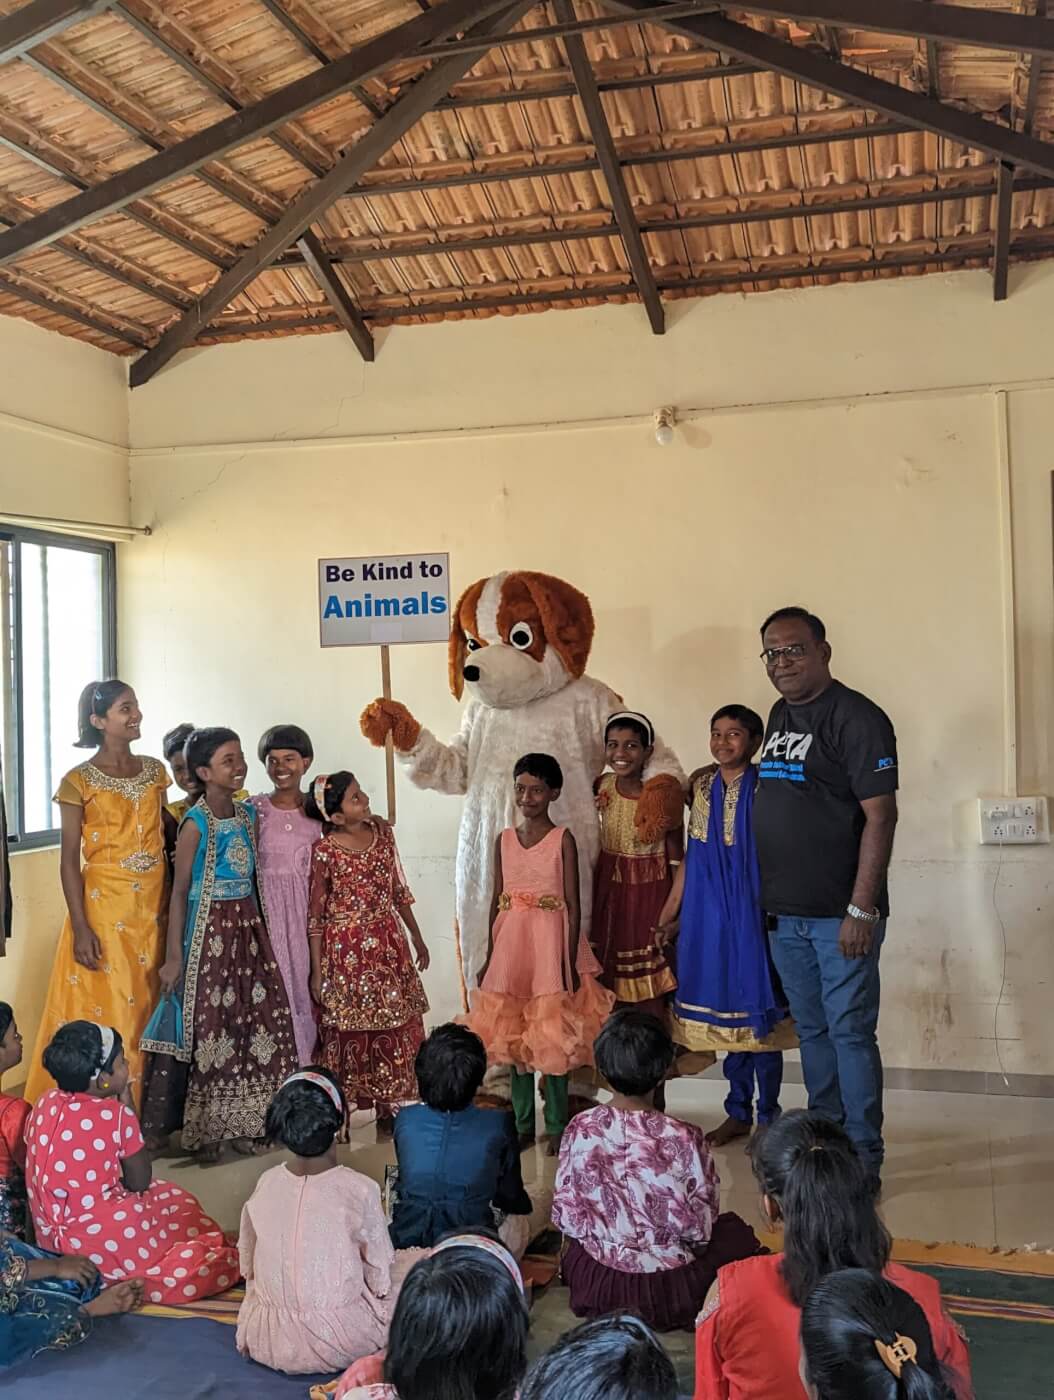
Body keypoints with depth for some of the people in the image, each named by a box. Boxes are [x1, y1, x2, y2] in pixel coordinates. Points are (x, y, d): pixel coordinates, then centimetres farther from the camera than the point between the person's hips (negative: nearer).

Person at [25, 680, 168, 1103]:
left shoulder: (154, 771, 7)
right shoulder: (80, 781, -7)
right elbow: (69, 860, -7)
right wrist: (81, 928, -13)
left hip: (153, 908, 5)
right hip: (104, 908, -4)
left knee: (147, 1008, 10)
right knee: (101, 1012, 0)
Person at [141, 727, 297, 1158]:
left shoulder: (247, 814, 7)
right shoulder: (196, 823, -12)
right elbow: (179, 892, -10)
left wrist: (261, 929, 12)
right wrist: (174, 956, -12)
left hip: (248, 926, 6)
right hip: (209, 930, -6)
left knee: (257, 1021, 7)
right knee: (209, 1027, 0)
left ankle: (241, 1123, 20)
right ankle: (205, 1130, 13)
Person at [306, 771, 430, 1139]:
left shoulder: (382, 832, 1)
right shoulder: (325, 850, -13)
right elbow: (315, 914, -8)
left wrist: (416, 936, 15)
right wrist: (317, 971, -7)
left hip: (387, 943, 5)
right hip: (345, 950, -5)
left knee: (394, 1026, 8)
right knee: (347, 1032, 4)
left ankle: (387, 1110, 21)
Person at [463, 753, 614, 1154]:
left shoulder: (563, 839, -5)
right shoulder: (504, 839, 7)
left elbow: (572, 904, -6)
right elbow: (496, 899, 10)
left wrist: (570, 962, -11)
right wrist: (490, 955, 8)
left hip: (549, 942, -4)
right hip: (511, 942, 4)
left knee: (552, 1036, 0)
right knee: (514, 1034, 9)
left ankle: (556, 1125, 13)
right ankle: (522, 1124, 21)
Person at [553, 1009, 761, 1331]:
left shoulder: (580, 1130, -16)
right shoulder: (684, 1139, -25)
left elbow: (566, 1213, -6)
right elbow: (700, 1225, -13)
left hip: (591, 1282, 3)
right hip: (667, 1288, -3)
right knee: (736, 1232, 24)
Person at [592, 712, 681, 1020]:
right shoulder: (601, 787, -4)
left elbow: (676, 858, -10)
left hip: (649, 891, -4)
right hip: (609, 889, 4)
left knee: (650, 992, 4)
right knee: (611, 984, 13)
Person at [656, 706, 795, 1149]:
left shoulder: (765, 789, -6)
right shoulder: (703, 787, 7)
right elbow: (691, 857, 11)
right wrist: (669, 915, 12)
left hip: (753, 914, -4)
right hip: (709, 915, 4)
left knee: (758, 1013, 2)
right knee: (726, 1012, 11)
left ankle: (768, 1116, 16)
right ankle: (738, 1113, 23)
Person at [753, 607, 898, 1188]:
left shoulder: (856, 717, -12)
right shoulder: (779, 716, 12)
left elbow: (880, 816, -16)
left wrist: (861, 909, -20)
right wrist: (766, 895, 14)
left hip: (840, 914, -7)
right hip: (786, 911, 7)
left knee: (850, 1032, -1)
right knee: (812, 1032, 16)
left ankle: (864, 1161, 10)